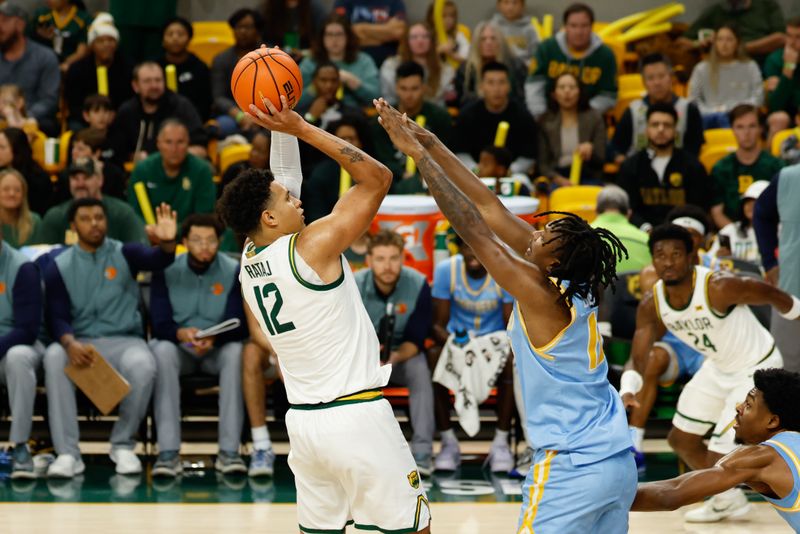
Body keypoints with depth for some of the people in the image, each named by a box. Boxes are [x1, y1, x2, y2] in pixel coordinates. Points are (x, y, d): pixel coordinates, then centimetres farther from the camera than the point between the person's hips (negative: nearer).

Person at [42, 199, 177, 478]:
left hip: (124, 340, 0)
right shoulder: (59, 266, 6)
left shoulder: (124, 253, 4)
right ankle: (67, 453, -33)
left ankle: (123, 445, -11)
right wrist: (70, 344, -24)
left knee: (142, 365, -35)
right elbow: (56, 316, -2)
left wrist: (167, 243, -41)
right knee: (54, 357, -34)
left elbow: (155, 259, -16)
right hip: (79, 342, 1)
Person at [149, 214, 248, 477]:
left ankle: (229, 451, -35)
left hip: (217, 348, 0)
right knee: (162, 351, -35)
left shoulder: (234, 271, -2)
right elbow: (159, 324, -10)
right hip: (178, 346, 0)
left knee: (235, 352, -34)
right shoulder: (166, 271, -2)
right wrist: (182, 334, -34)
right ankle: (168, 451, -38)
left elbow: (240, 325, -10)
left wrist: (214, 338, -31)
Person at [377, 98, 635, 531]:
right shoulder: (572, 285, 6)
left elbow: (471, 225, -15)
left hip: (573, 466, -9)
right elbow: (492, 212, 8)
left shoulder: (541, 296, -16)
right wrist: (432, 147, 9)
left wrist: (418, 154, -10)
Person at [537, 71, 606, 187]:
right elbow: (543, 163, 5)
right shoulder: (545, 122, 8)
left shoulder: (594, 118, 7)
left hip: (588, 177, 0)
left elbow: (601, 159, 5)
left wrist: (590, 149, -17)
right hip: (558, 177, 0)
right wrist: (559, 179, -13)